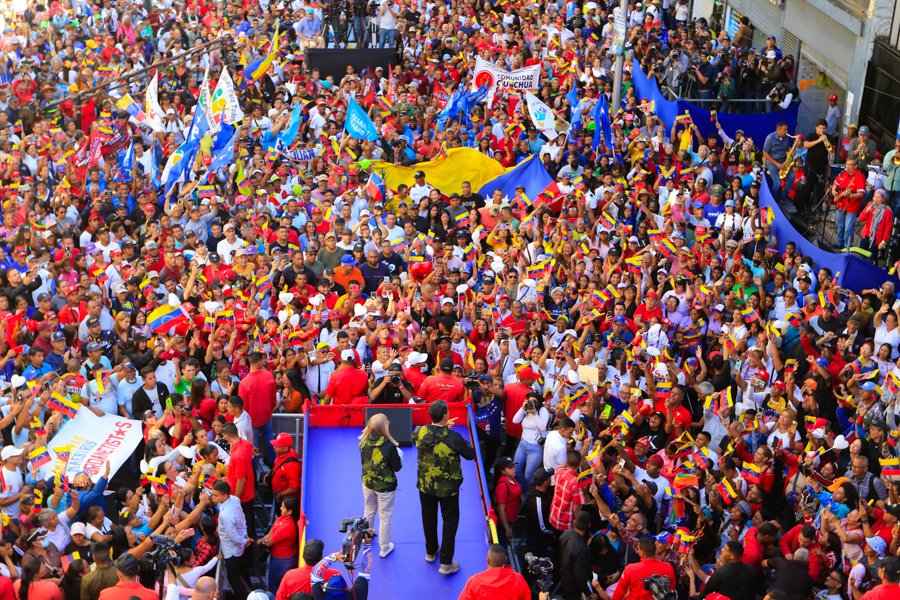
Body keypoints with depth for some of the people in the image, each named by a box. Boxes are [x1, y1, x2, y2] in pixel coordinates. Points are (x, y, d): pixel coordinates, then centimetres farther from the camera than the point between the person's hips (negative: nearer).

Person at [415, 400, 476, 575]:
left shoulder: (420, 431, -15)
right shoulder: (453, 437, -28)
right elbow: (470, 455, -12)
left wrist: (444, 427, 6)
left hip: (425, 484, 4)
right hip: (448, 487, -4)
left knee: (429, 518, 23)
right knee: (450, 521, 11)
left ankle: (431, 552, 42)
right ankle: (446, 563, 14)